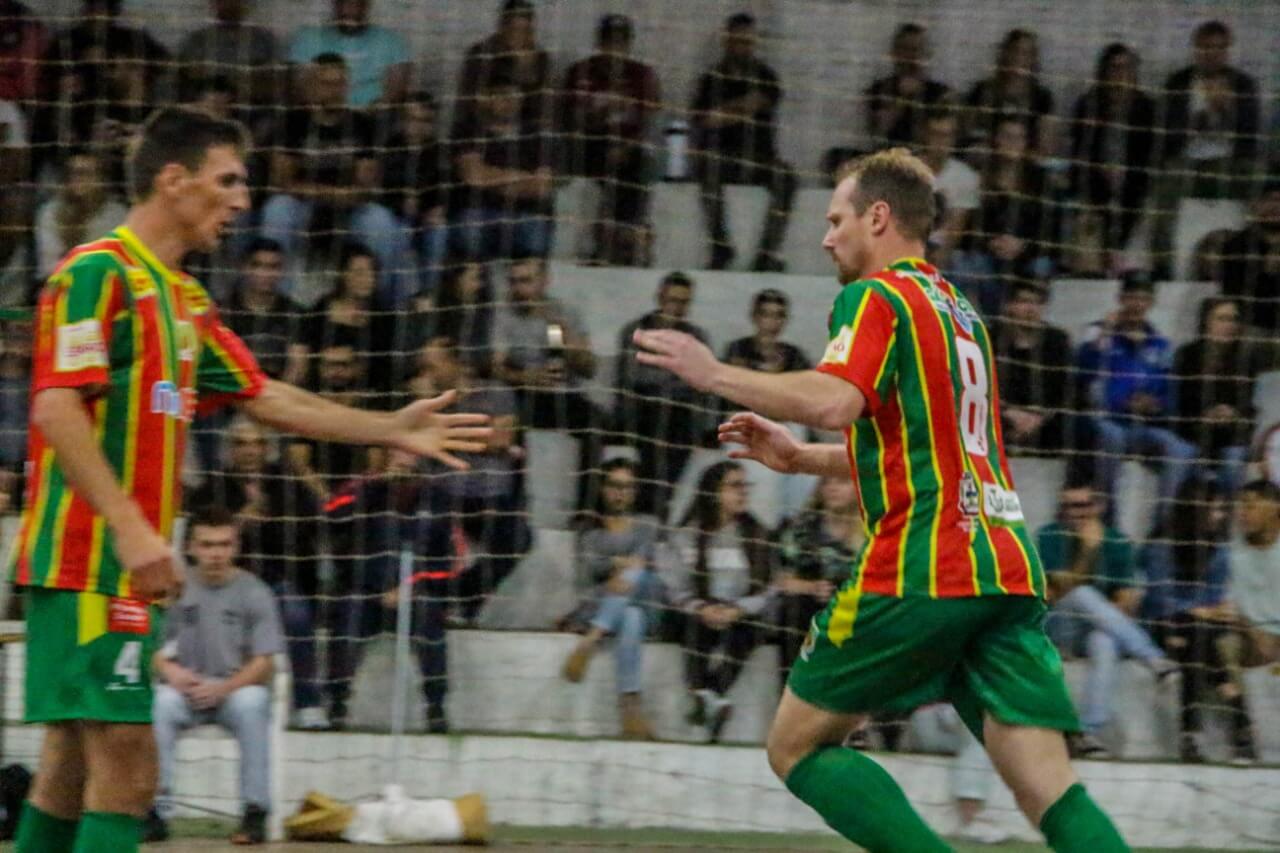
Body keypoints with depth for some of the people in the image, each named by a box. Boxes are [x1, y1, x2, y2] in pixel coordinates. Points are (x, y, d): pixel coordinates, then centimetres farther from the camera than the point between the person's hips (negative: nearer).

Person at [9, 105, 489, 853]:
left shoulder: (183, 299, 19)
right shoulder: (99, 273, -10)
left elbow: (264, 397, 23)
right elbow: (57, 411, -19)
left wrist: (391, 429, 19)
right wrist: (130, 527, -25)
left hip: (128, 570, 10)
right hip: (90, 563, -10)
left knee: (73, 773, 11)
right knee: (127, 772, -14)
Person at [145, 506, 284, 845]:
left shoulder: (254, 592, -3)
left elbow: (264, 663, -7)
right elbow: (156, 652, 4)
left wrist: (223, 689, -21)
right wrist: (169, 669, -19)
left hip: (238, 688, -1)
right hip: (187, 690, 1)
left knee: (251, 702, -35)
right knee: (160, 703, -31)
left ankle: (255, 811, -25)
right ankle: (156, 811, -25)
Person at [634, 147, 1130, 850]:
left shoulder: (877, 297, -1)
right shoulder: (959, 310, 25)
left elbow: (835, 401, -20)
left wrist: (714, 374, -9)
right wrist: (802, 459, 35)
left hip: (920, 571, -7)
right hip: (1007, 566, 8)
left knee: (796, 745, 6)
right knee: (1051, 795, -2)